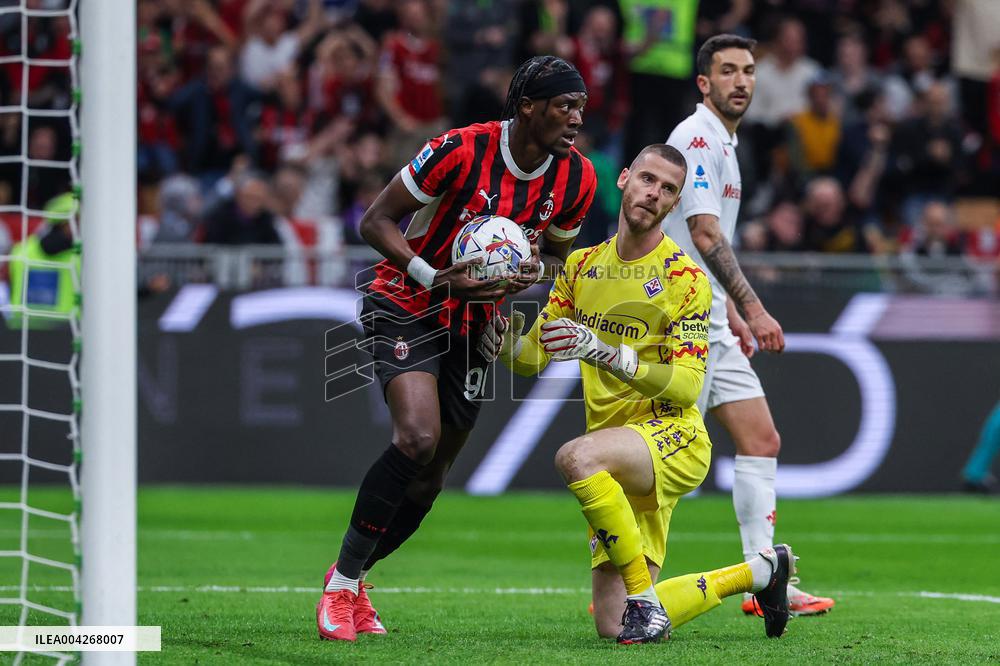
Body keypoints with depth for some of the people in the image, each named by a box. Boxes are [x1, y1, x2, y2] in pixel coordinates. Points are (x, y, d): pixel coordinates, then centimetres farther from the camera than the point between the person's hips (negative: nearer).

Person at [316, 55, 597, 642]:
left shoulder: (577, 178, -8)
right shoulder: (460, 151, -23)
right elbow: (377, 221, -15)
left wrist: (534, 271, -14)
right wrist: (435, 276, -28)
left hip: (474, 324, 6)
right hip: (408, 306, -6)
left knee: (431, 479, 8)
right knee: (417, 438, -26)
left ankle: (353, 579, 30)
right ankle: (343, 582, -12)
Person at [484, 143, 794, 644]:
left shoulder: (684, 278, -8)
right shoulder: (583, 265, 10)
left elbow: (686, 385, -16)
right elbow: (531, 357, 12)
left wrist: (604, 351, -28)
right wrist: (504, 346, -12)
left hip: (674, 434, -7)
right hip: (620, 467, 7)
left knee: (577, 456, -39)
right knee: (613, 628, 2)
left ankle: (644, 595, -24)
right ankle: (760, 571, 25)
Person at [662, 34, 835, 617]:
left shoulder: (722, 143, 19)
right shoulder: (697, 138, -12)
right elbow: (704, 232, -20)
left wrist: (733, 314, 25)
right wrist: (753, 309, -24)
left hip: (710, 324, 10)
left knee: (762, 442, 7)